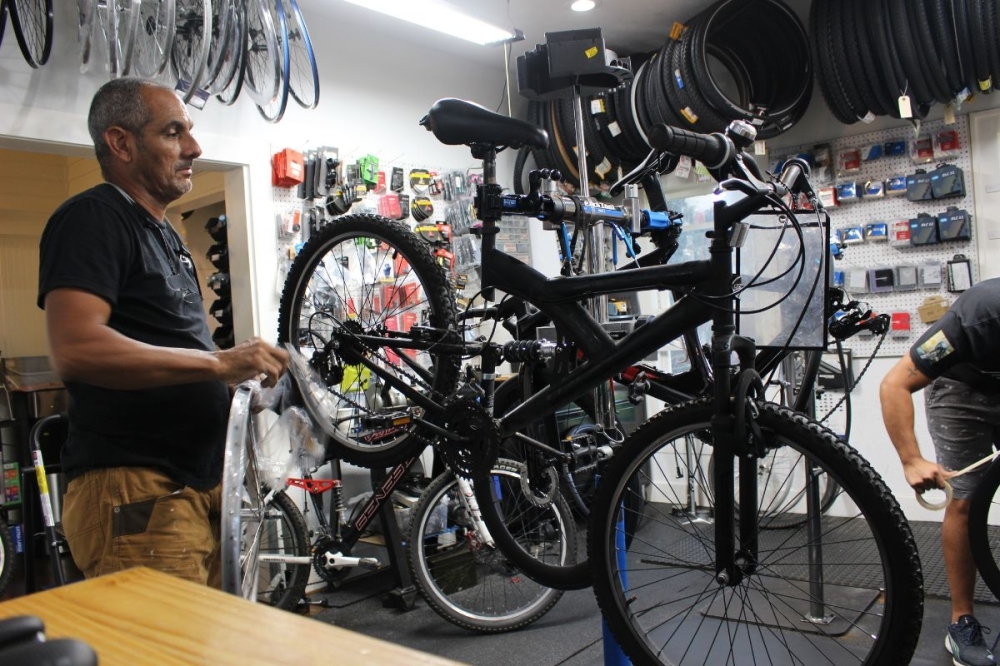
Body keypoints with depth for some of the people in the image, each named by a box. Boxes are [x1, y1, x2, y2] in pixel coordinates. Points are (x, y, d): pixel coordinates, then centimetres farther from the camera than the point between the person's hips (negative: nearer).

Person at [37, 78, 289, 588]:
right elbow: (76, 350, -24)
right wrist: (220, 363, -24)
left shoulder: (164, 235, 23)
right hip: (134, 492, -9)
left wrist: (240, 376, 12)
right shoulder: (93, 218, -8)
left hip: (197, 485, 10)